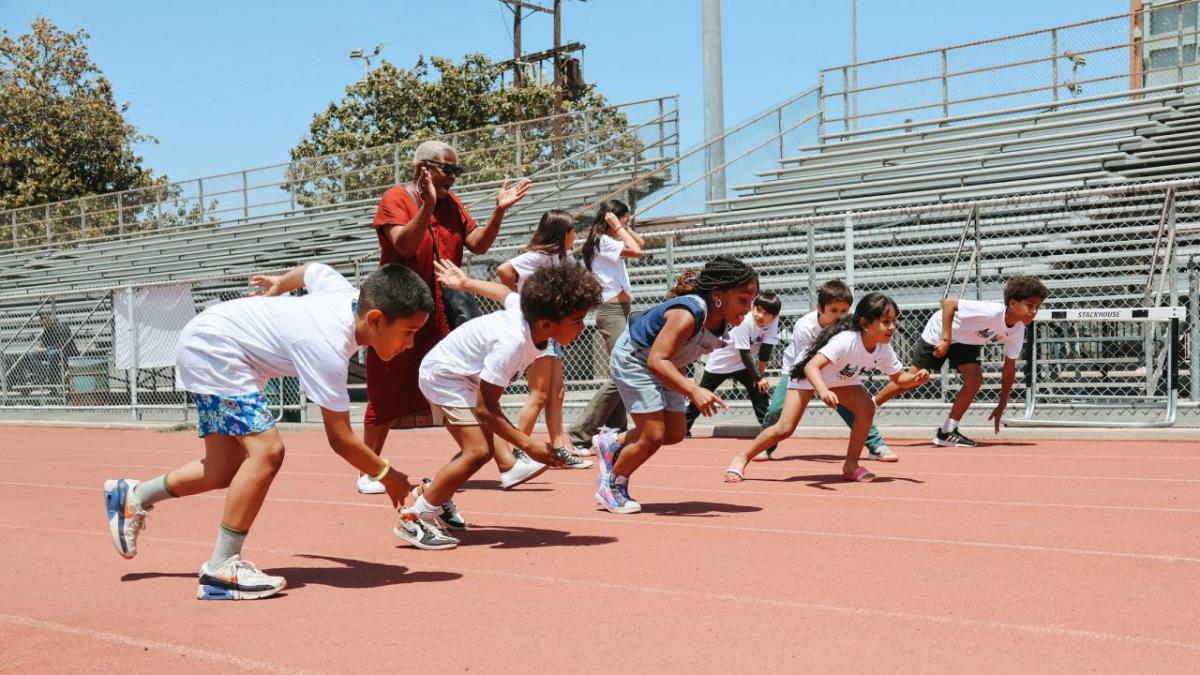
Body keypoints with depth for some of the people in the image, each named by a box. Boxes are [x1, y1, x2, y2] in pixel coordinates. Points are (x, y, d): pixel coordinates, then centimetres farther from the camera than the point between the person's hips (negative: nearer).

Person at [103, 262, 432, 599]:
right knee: (267, 450, -23)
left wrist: (280, 284, 35)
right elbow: (340, 439, -28)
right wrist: (386, 475, -16)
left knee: (224, 471, 11)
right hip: (213, 347, -10)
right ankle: (221, 569, -16)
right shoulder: (327, 348, -33)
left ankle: (133, 496, 30)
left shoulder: (350, 297, -9)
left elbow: (312, 270, 15)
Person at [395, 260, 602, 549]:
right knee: (477, 452, -21)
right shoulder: (512, 342, -39)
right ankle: (415, 518, -10)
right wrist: (529, 445, -32)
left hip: (468, 375, 9)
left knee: (484, 448, 17)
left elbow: (505, 292, 8)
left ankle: (430, 493, 38)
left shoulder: (527, 309, -15)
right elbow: (486, 408, -33)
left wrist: (465, 283, 27)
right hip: (443, 375, -9)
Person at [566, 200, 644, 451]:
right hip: (612, 311, -11)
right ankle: (581, 434, -15)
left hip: (620, 312, 11)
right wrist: (618, 227, -11)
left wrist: (624, 227, 15)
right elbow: (636, 251, -21)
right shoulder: (603, 241, -11)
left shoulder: (608, 241, 17)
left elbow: (640, 242, 26)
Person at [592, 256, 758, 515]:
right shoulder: (688, 314, -37)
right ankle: (611, 485, 12)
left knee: (675, 433, 9)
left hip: (665, 366, 9)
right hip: (633, 359, -9)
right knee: (654, 436, -12)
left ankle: (612, 442, 30)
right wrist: (693, 391, -52)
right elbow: (656, 360, -43)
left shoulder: (719, 320, -11)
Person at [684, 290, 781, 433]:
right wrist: (758, 378, -26)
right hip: (720, 362, -4)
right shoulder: (745, 322, -34)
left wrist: (761, 373, -18)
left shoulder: (774, 321, -20)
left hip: (743, 364, 4)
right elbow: (745, 354, -31)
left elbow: (766, 347, -17)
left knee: (760, 390, -12)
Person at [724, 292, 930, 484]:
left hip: (843, 378, 6)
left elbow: (899, 378, -7)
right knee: (784, 429, -13)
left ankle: (851, 466, -4)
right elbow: (811, 367, -49)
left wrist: (916, 378, -29)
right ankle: (742, 458, 7)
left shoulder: (884, 349, -20)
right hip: (808, 374, -6)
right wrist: (823, 391, -67)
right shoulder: (845, 341, -41)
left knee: (866, 409, -20)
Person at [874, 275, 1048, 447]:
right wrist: (946, 339, -36)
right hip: (940, 331, -6)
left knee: (975, 379, -15)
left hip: (966, 342, 6)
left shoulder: (1017, 331, -15)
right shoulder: (991, 312, -38)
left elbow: (1009, 369, -4)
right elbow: (948, 303, -34)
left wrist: (1001, 406, -2)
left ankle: (947, 432, -3)